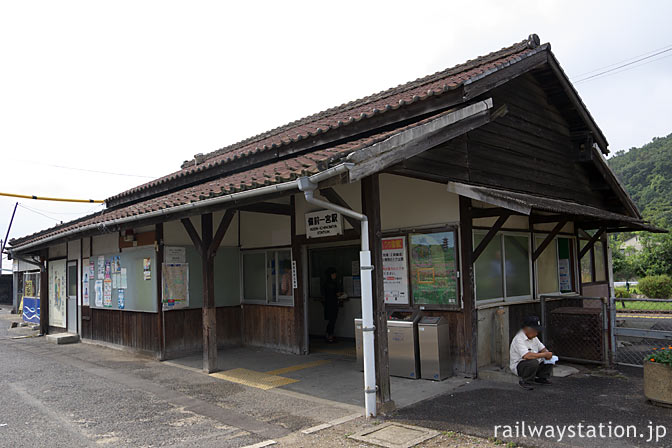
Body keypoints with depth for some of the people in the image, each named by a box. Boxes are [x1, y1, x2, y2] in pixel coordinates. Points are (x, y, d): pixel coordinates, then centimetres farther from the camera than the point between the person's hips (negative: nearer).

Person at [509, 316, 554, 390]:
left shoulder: (533, 337, 7)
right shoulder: (518, 339, -25)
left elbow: (542, 348, 14)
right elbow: (527, 356, -36)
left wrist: (547, 354, -11)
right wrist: (544, 354, -28)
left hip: (533, 364, 9)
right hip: (518, 366, -9)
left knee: (550, 357, 2)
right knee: (533, 362, -37)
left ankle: (541, 378, 15)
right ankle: (524, 381, -13)